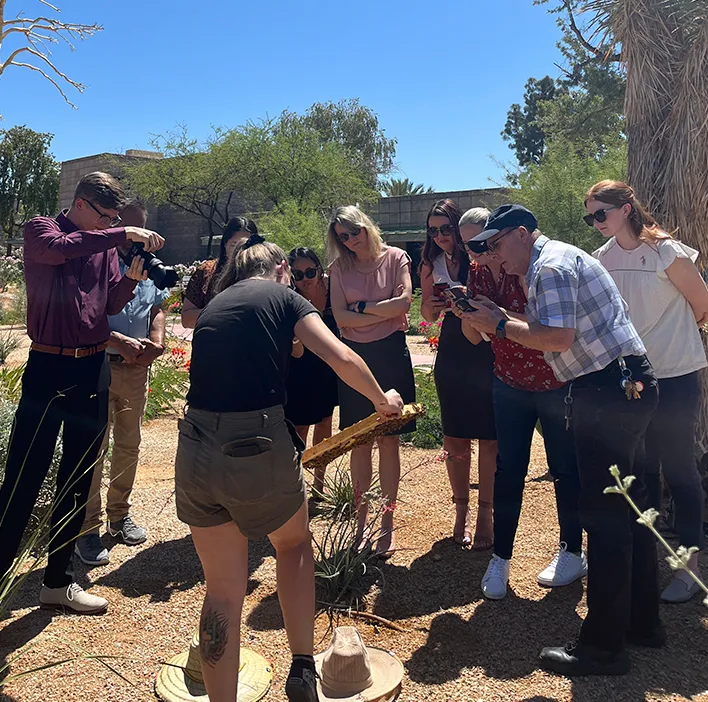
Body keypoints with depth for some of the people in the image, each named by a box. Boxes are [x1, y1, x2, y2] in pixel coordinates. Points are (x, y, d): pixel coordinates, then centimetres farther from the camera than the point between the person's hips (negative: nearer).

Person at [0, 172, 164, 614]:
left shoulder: (106, 245, 12)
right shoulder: (40, 230, -1)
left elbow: (112, 305, 9)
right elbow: (59, 248, -24)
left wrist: (132, 278, -8)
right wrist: (123, 234, -24)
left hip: (93, 371, 5)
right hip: (48, 367, -5)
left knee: (78, 481, 11)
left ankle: (59, 582, 24)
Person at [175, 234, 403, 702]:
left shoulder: (213, 307, 21)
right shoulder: (283, 296, 5)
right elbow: (343, 359, -8)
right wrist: (381, 399, 12)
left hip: (197, 452, 4)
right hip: (258, 446, -4)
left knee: (223, 591, 16)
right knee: (295, 544, 25)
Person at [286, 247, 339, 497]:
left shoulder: (331, 285, -17)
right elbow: (297, 352, -30)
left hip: (328, 366, 4)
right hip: (301, 368, -4)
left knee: (324, 421, 14)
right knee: (300, 428, -5)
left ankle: (319, 485, 30)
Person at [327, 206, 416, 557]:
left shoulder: (395, 257, 1)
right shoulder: (339, 269, 6)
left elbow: (404, 302, -13)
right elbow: (340, 317, -6)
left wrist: (361, 307, -8)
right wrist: (384, 312, -10)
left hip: (390, 355, -2)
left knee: (388, 441, 2)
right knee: (360, 443, 6)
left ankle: (387, 522, 11)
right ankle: (360, 520, 17)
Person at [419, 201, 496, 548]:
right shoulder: (432, 265, 7)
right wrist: (432, 304, -7)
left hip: (488, 353, -3)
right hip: (452, 354, 4)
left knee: (489, 438, 2)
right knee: (455, 437, 8)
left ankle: (485, 513, 16)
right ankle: (461, 509, 25)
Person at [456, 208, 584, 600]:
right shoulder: (477, 272, -1)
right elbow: (476, 337, 3)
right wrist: (464, 314, -18)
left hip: (555, 384, -4)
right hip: (510, 386, 5)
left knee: (565, 469, 7)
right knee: (508, 471, 3)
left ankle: (572, 553, 25)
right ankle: (500, 557, 13)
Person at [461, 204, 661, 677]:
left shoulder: (550, 266, -12)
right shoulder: (561, 258, 20)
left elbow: (559, 338, -22)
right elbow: (554, 332, 19)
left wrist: (500, 324, -11)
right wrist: (501, 317, 12)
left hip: (608, 390, -11)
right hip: (629, 385, 11)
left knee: (604, 516, -5)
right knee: (629, 508, 17)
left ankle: (603, 646, 6)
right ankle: (643, 621, 30)